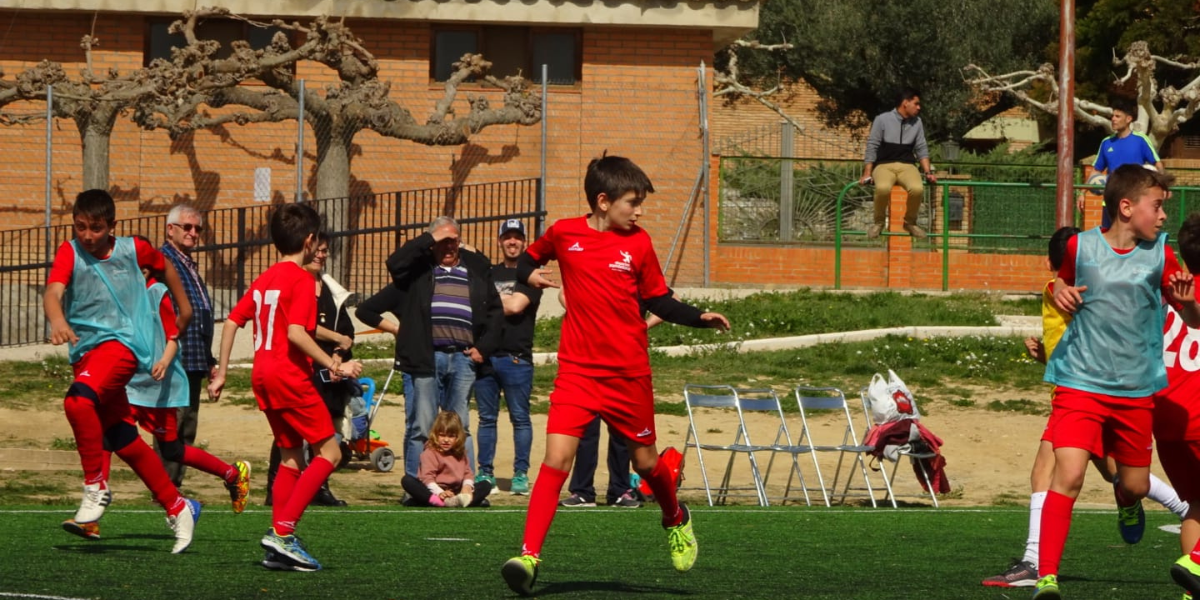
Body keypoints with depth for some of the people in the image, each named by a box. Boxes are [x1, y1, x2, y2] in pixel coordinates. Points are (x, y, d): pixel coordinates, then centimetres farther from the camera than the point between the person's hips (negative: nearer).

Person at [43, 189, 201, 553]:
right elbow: (54, 291, -22)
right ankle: (178, 508, 23)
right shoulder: (70, 253, -3)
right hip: (85, 351, 4)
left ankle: (96, 488, -18)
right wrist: (57, 320, -43)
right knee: (123, 441, 9)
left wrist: (183, 305, 29)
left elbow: (164, 266, 23)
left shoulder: (133, 250, 0)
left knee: (78, 400, -31)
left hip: (123, 342, -4)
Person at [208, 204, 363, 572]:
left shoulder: (263, 280, 15)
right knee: (329, 452, -5)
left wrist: (221, 373, 20)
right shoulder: (301, 279, -10)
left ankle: (279, 545, 7)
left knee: (291, 455, 14)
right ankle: (283, 531, -16)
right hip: (290, 376, -9)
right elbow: (296, 332, -22)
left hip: (262, 375, 9)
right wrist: (333, 366, -20)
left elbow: (232, 322, 15)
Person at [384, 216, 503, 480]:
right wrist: (428, 240, -8)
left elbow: (494, 310, 16)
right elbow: (395, 263, -14)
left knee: (460, 428, 7)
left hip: (463, 358, 3)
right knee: (420, 428, -3)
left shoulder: (477, 267, 16)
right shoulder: (419, 265, 8)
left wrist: (484, 347, 4)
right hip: (425, 357, -3)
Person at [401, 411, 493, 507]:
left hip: (455, 494, 5)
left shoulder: (460, 453, 15)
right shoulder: (430, 453, -4)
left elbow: (467, 472, 11)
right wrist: (439, 493, -32)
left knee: (486, 485, -9)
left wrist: (467, 486, -13)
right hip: (433, 493, -5)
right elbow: (427, 477, -15)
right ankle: (439, 502, -56)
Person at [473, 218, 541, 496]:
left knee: (520, 418, -3)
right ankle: (485, 473, 11)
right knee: (486, 418, 7)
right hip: (485, 355, 5)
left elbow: (515, 306, -11)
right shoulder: (488, 273, 19)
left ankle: (521, 474, 0)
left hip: (516, 356, -5)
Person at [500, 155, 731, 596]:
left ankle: (676, 520, 43)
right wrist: (529, 276, -2)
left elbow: (658, 300, 10)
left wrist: (700, 318, -4)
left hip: (629, 373, 1)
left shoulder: (638, 244, 2)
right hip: (577, 371, -1)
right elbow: (530, 258, 20)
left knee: (645, 461, 12)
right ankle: (530, 555, -15)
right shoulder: (564, 233, 1)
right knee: (557, 458, -15)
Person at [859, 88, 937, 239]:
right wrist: (867, 173, -7)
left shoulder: (917, 123, 9)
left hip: (906, 166, 3)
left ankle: (910, 221, -4)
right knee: (883, 188, -38)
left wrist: (928, 172, 4)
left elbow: (921, 149, 14)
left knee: (917, 188, -32)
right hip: (884, 165, -3)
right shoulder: (882, 120, -3)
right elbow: (872, 147, -2)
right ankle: (879, 221, -10)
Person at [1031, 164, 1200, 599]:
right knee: (1068, 476, -18)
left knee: (1135, 485, 12)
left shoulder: (1160, 256, 1)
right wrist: (1060, 293, -3)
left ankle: (1126, 504, 51)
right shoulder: (1081, 247, -1)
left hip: (1136, 390, 2)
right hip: (1080, 381, -2)